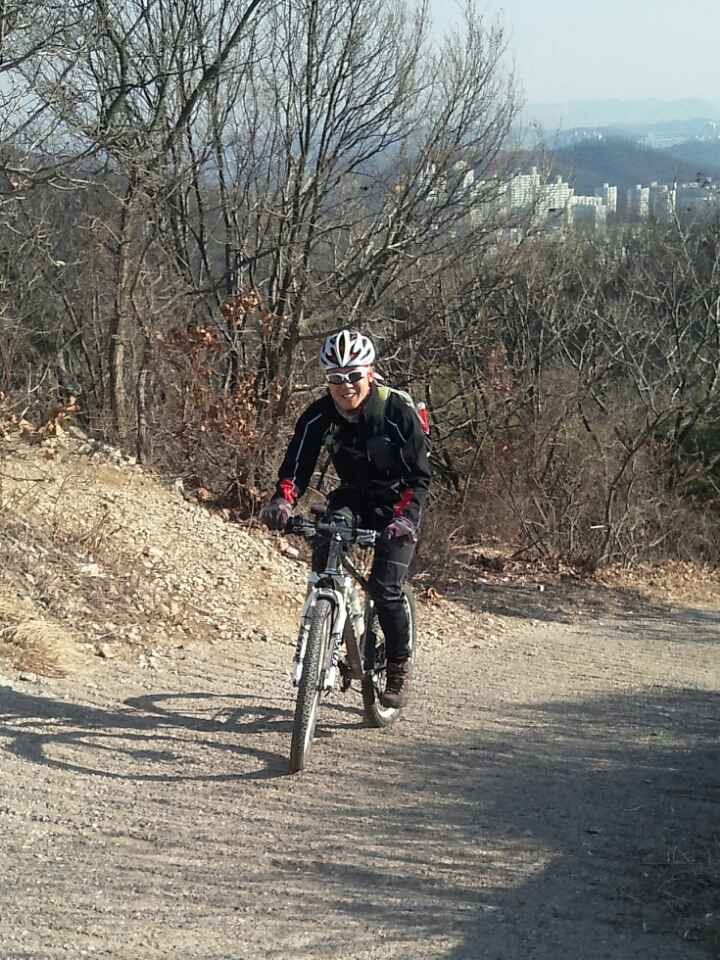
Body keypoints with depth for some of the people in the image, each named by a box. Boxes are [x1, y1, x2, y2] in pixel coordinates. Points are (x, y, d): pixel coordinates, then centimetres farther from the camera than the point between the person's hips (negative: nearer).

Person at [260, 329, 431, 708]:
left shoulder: (398, 411, -24)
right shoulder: (319, 416, -14)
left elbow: (420, 475, -22)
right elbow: (296, 464, -17)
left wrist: (405, 517, -38)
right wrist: (282, 501, -38)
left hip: (397, 506, -3)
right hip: (352, 499, 3)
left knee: (384, 589, -17)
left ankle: (399, 669, 3)